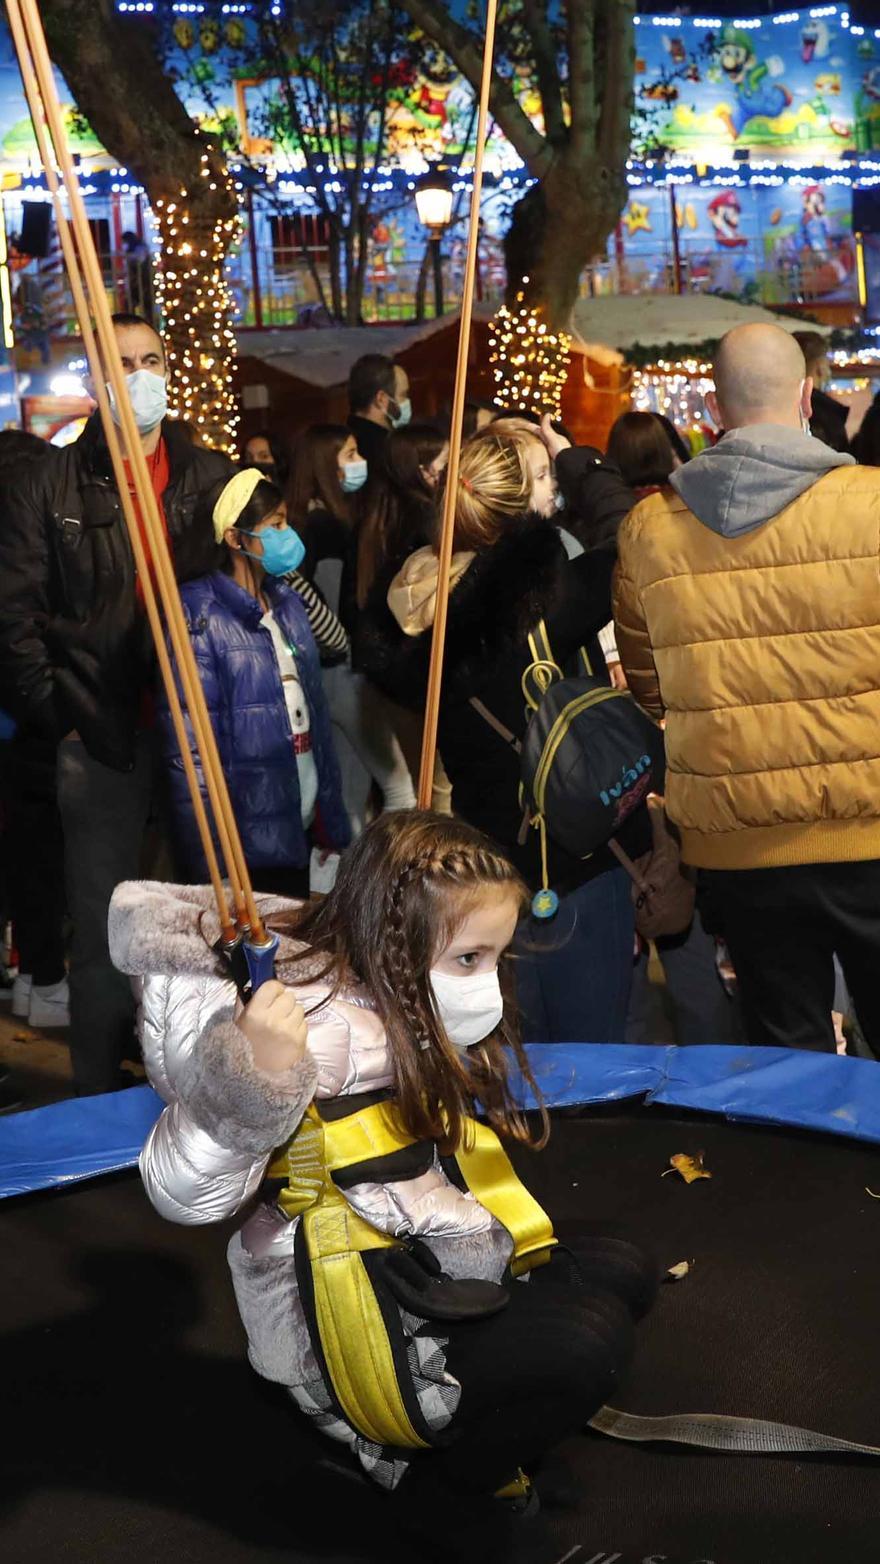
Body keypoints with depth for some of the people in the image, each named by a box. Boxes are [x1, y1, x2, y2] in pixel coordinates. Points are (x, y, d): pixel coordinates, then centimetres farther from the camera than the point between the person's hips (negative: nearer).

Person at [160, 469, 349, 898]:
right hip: (249, 840, -7)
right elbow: (190, 746, -16)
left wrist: (333, 819, 11)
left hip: (303, 826, 7)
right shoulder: (200, 614, -12)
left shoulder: (287, 604, 10)